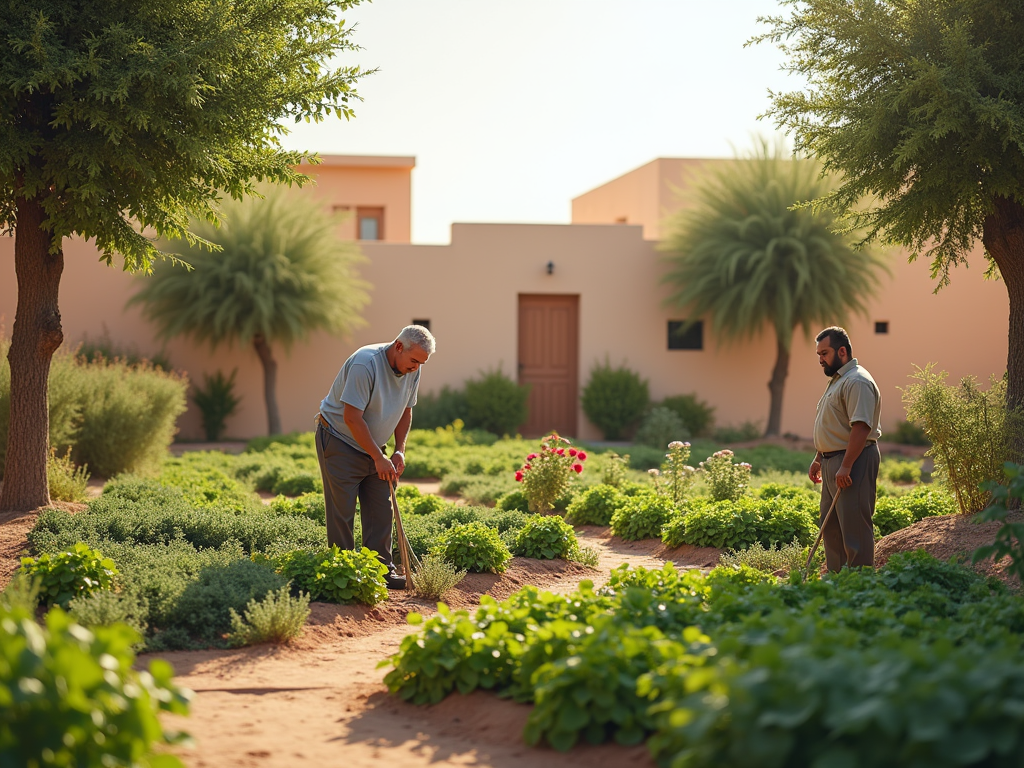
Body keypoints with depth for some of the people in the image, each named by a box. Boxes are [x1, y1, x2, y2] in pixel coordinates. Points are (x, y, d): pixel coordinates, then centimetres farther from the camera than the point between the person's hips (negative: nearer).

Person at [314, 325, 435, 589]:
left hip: (372, 446, 7)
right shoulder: (365, 364, -27)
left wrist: (399, 450, -1)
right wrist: (379, 458, -24)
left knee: (382, 512, 3)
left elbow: (405, 411, 12)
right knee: (342, 511, -7)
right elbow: (352, 418, -28)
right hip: (339, 441, -7)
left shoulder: (412, 371, -3)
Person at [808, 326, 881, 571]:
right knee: (831, 527, 13)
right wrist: (818, 459, 24)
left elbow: (861, 427, -25)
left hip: (853, 460, -11)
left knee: (854, 527, -10)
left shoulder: (856, 382, -16)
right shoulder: (837, 380, 19)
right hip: (833, 460, 11)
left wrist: (845, 466, -27)